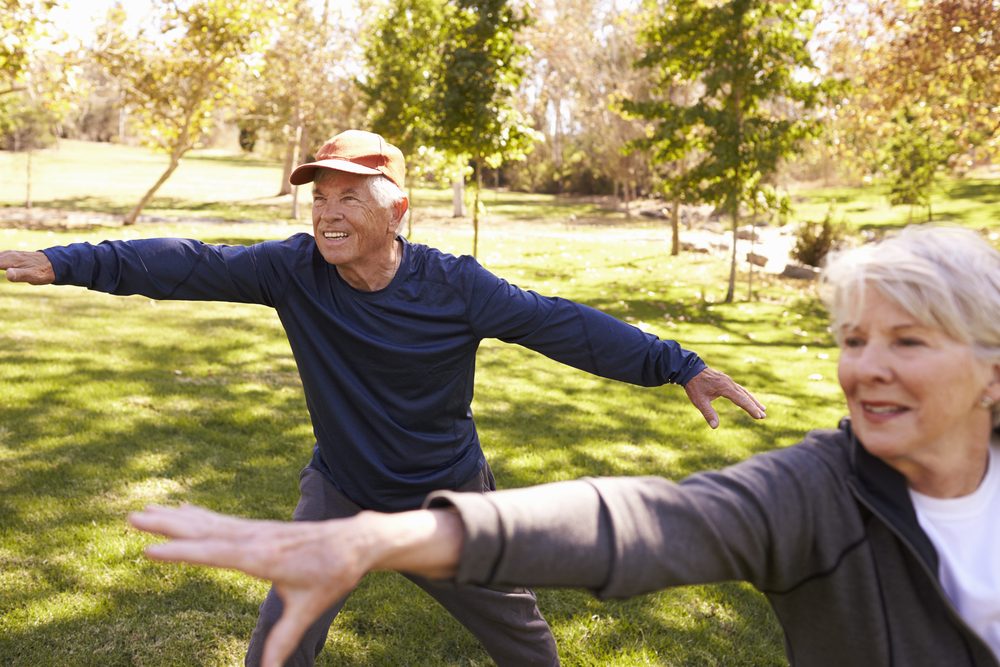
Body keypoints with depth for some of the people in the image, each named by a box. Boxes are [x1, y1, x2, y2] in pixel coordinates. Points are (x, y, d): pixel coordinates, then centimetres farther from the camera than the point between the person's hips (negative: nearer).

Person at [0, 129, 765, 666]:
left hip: (445, 501, -1)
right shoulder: (293, 269, -17)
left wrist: (678, 365, -27)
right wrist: (68, 263, -24)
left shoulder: (456, 287, -22)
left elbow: (563, 324, -24)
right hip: (338, 497, 1)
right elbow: (192, 265, -17)